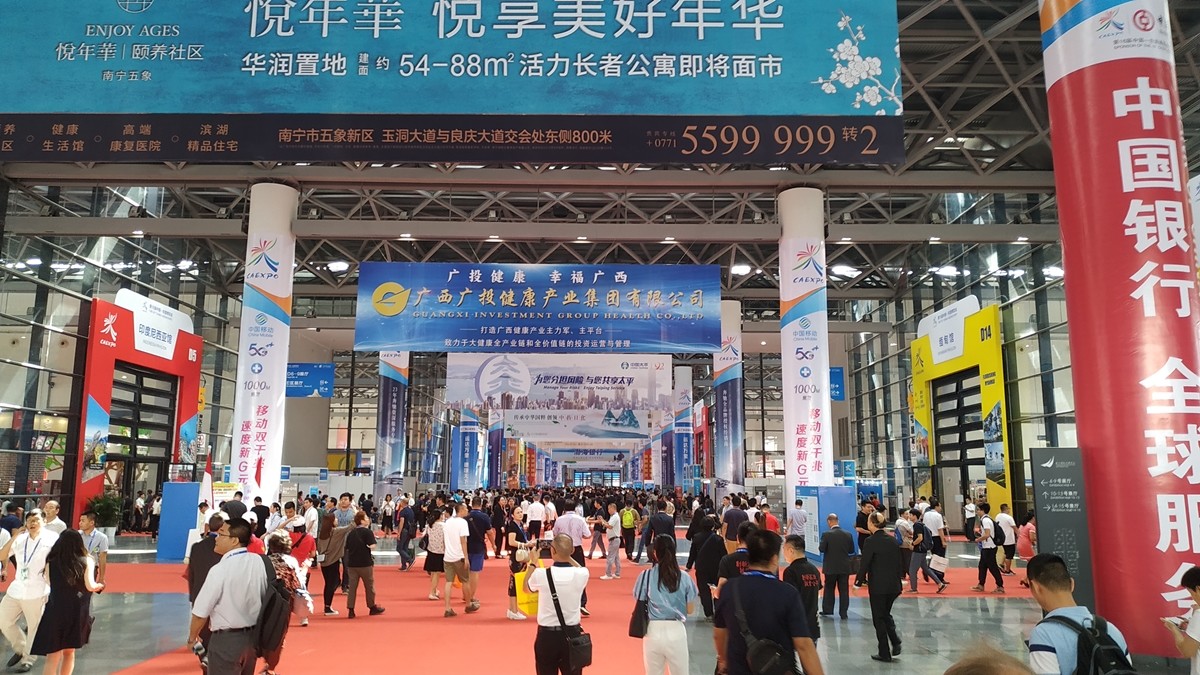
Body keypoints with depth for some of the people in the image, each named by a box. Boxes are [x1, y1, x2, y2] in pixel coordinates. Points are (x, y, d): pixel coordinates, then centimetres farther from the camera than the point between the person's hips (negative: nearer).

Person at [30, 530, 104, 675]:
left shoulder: (51, 562, 1)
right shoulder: (87, 561, -1)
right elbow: (90, 586, -8)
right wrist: (100, 586, 13)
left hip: (56, 611, -1)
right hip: (78, 613, 1)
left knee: (52, 658, 2)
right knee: (69, 652, 21)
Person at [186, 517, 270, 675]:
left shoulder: (220, 569, -20)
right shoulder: (258, 562, -5)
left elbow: (201, 612, -13)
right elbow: (264, 597, 5)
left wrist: (192, 637, 4)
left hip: (227, 639, -6)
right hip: (253, 636, 6)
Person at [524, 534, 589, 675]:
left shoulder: (541, 574, -15)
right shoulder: (581, 574, -11)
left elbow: (526, 588, 9)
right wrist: (568, 556, 16)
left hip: (547, 635, -1)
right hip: (572, 634, 1)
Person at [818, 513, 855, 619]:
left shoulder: (826, 534, -14)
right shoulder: (848, 534, -4)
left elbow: (822, 549, -15)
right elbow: (851, 550, 1)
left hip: (831, 567, -2)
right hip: (844, 567, 2)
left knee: (829, 589, 13)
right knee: (844, 590, 7)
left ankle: (827, 610, 18)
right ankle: (843, 612, 8)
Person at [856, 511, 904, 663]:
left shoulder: (870, 541, -15)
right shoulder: (893, 540, 4)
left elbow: (865, 564, -13)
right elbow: (898, 563, 9)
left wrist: (859, 581, -1)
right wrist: (897, 583, 17)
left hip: (878, 586, -6)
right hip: (893, 585, 6)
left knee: (879, 618, 6)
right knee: (886, 614, 22)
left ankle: (885, 654, 11)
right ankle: (895, 642, 6)